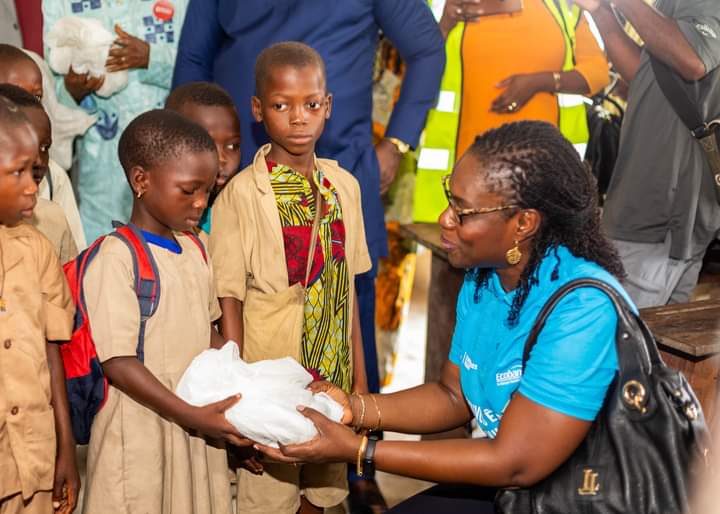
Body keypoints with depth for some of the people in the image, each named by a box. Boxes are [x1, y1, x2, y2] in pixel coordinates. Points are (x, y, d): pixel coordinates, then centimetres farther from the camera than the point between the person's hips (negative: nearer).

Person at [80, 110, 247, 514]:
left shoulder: (194, 250, 8)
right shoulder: (116, 258, -16)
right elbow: (118, 362, -18)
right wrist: (192, 416, -20)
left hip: (197, 428, 7)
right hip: (142, 431, -7)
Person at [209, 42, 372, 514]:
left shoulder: (344, 186, 1)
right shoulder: (241, 195, -13)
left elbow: (348, 289, 6)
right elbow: (230, 301, -10)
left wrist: (359, 377, 7)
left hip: (333, 375, 4)